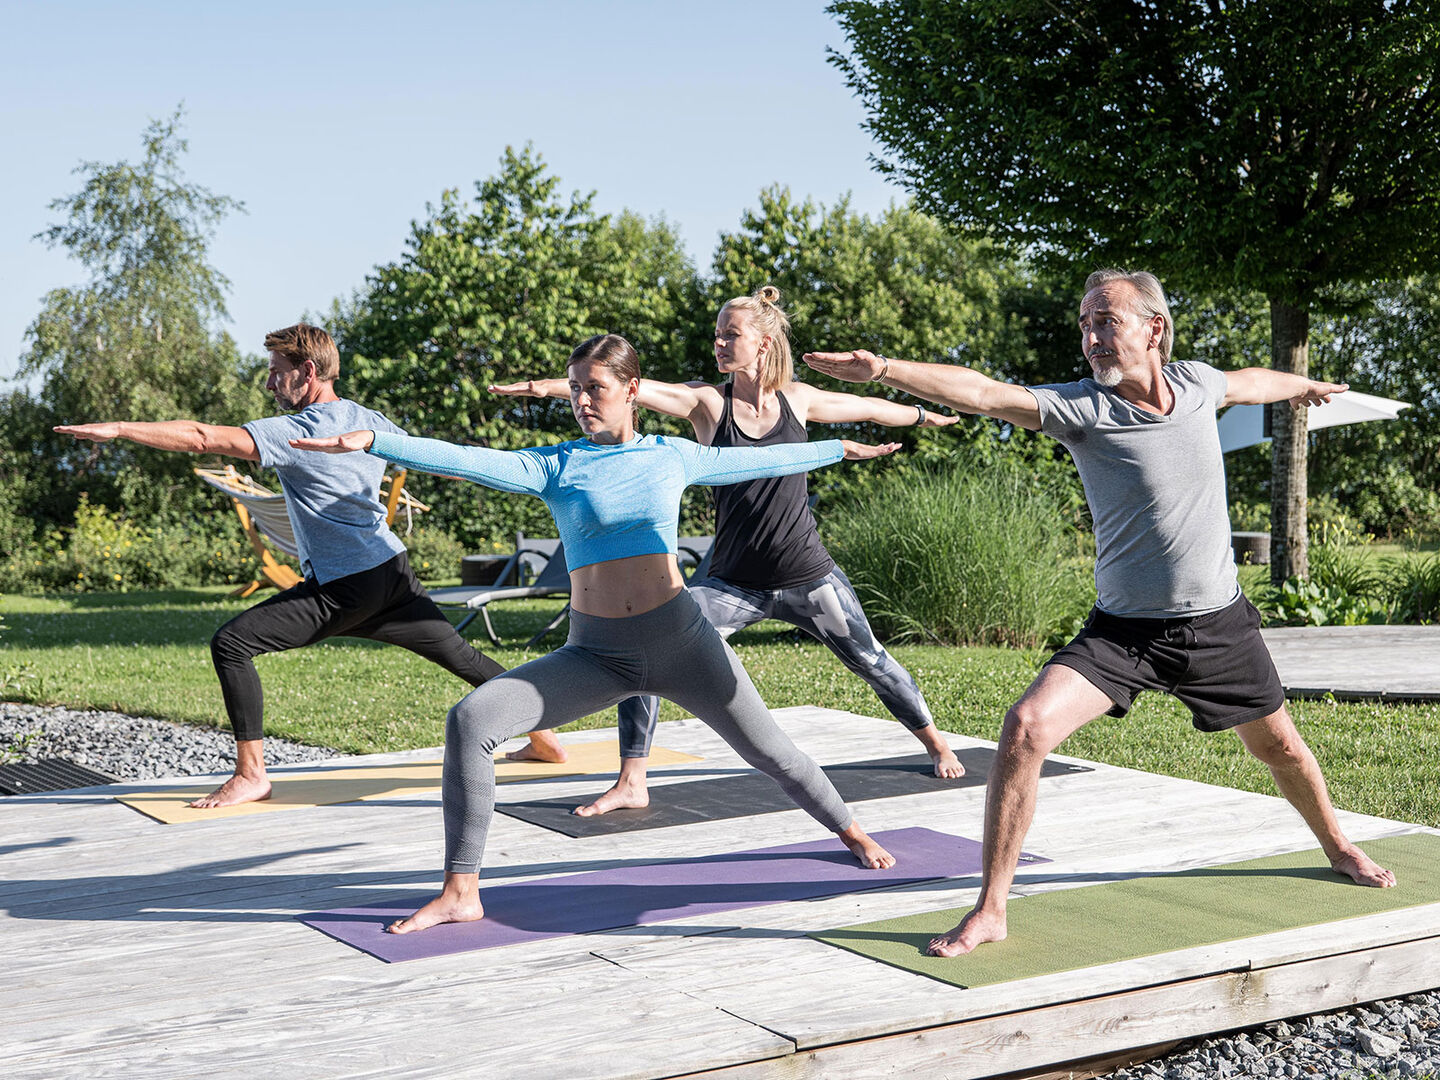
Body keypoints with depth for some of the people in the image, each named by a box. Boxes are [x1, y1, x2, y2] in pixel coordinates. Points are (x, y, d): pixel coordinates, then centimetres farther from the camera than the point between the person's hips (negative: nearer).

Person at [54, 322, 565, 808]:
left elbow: (205, 438, -20)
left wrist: (118, 428, -17)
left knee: (231, 644, -6)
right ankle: (542, 736, 31)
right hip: (394, 570, 8)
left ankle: (251, 774, -5)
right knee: (459, 654, 21)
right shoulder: (369, 419, 10)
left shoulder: (297, 431, -13)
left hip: (344, 589, -8)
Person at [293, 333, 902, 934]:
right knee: (470, 720, -17)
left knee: (766, 748, 10)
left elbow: (754, 460, 20)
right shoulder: (555, 467, 0)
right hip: (595, 654, 0)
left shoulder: (672, 456, 5)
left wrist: (838, 448, 32)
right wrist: (372, 442, -26)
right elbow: (466, 461, -13)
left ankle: (849, 831, 41)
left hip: (679, 640, 1)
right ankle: (461, 891, -10)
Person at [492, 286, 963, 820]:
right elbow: (635, 389, -23)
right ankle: (631, 783, -5)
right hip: (733, 583, 0)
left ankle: (934, 740, 40)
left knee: (871, 661, 13)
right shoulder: (708, 401, -7)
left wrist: (921, 415, 33)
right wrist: (550, 385, -36)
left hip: (808, 577, 1)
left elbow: (865, 407, 17)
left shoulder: (797, 398, -2)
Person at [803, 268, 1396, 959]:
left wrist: (1305, 385, 43)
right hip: (1123, 629, -3)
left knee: (1278, 746, 19)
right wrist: (883, 371, -44)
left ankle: (1339, 849, 51)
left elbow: (1248, 383, 22)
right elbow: (983, 393, -29)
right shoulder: (1079, 408, -14)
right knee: (1026, 728, -22)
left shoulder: (1196, 383, -3)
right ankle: (990, 909, -13)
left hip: (1219, 624, 3)